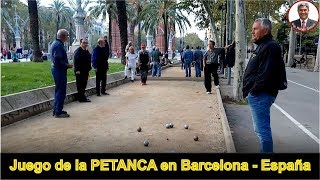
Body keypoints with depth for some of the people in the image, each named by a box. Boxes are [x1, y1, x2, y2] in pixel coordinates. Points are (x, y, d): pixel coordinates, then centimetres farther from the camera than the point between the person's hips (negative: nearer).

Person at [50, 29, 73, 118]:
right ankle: (58, 112, 1)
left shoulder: (55, 43, 16)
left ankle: (56, 110, 26)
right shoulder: (58, 45, -17)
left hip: (57, 70, 11)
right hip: (59, 70, -11)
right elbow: (58, 60, -25)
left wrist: (66, 64, 14)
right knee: (61, 91, -5)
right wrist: (67, 65, -15)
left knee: (58, 91, 17)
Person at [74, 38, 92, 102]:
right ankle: (81, 98, 1)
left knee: (84, 84, 14)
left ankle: (82, 97, 23)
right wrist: (77, 70, -23)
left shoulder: (86, 51, 17)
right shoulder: (78, 51, -11)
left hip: (85, 71, 9)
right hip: (80, 71, -9)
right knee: (80, 85, -3)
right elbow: (76, 61, -18)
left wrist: (88, 69, 22)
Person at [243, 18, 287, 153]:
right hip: (258, 95, 11)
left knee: (262, 129, -5)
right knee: (262, 128, 19)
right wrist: (248, 90, 14)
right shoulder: (263, 46, 19)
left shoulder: (270, 47, -15)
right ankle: (265, 150, 32)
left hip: (261, 95, -11)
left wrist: (252, 90, -15)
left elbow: (265, 74, -24)